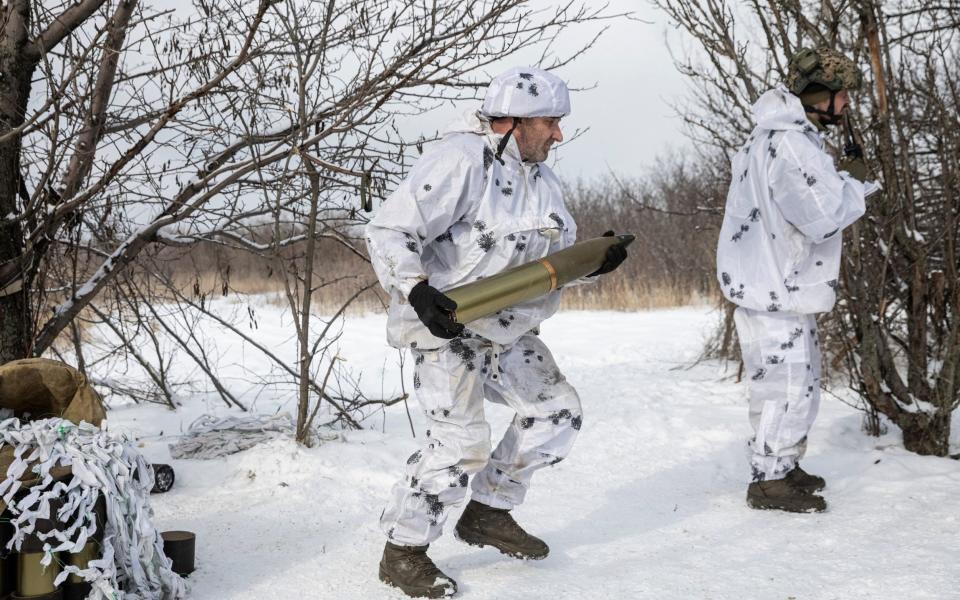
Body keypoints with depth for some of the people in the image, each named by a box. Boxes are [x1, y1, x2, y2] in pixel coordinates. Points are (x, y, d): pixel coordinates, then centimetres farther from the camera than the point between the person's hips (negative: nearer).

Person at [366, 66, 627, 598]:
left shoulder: (541, 180, 9)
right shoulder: (461, 161, -20)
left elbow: (561, 253, 16)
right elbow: (390, 232, -26)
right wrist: (416, 290, -41)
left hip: (504, 330, 9)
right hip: (443, 322, -9)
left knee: (556, 410, 9)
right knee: (460, 439, -15)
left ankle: (487, 513, 21)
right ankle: (403, 552, 2)